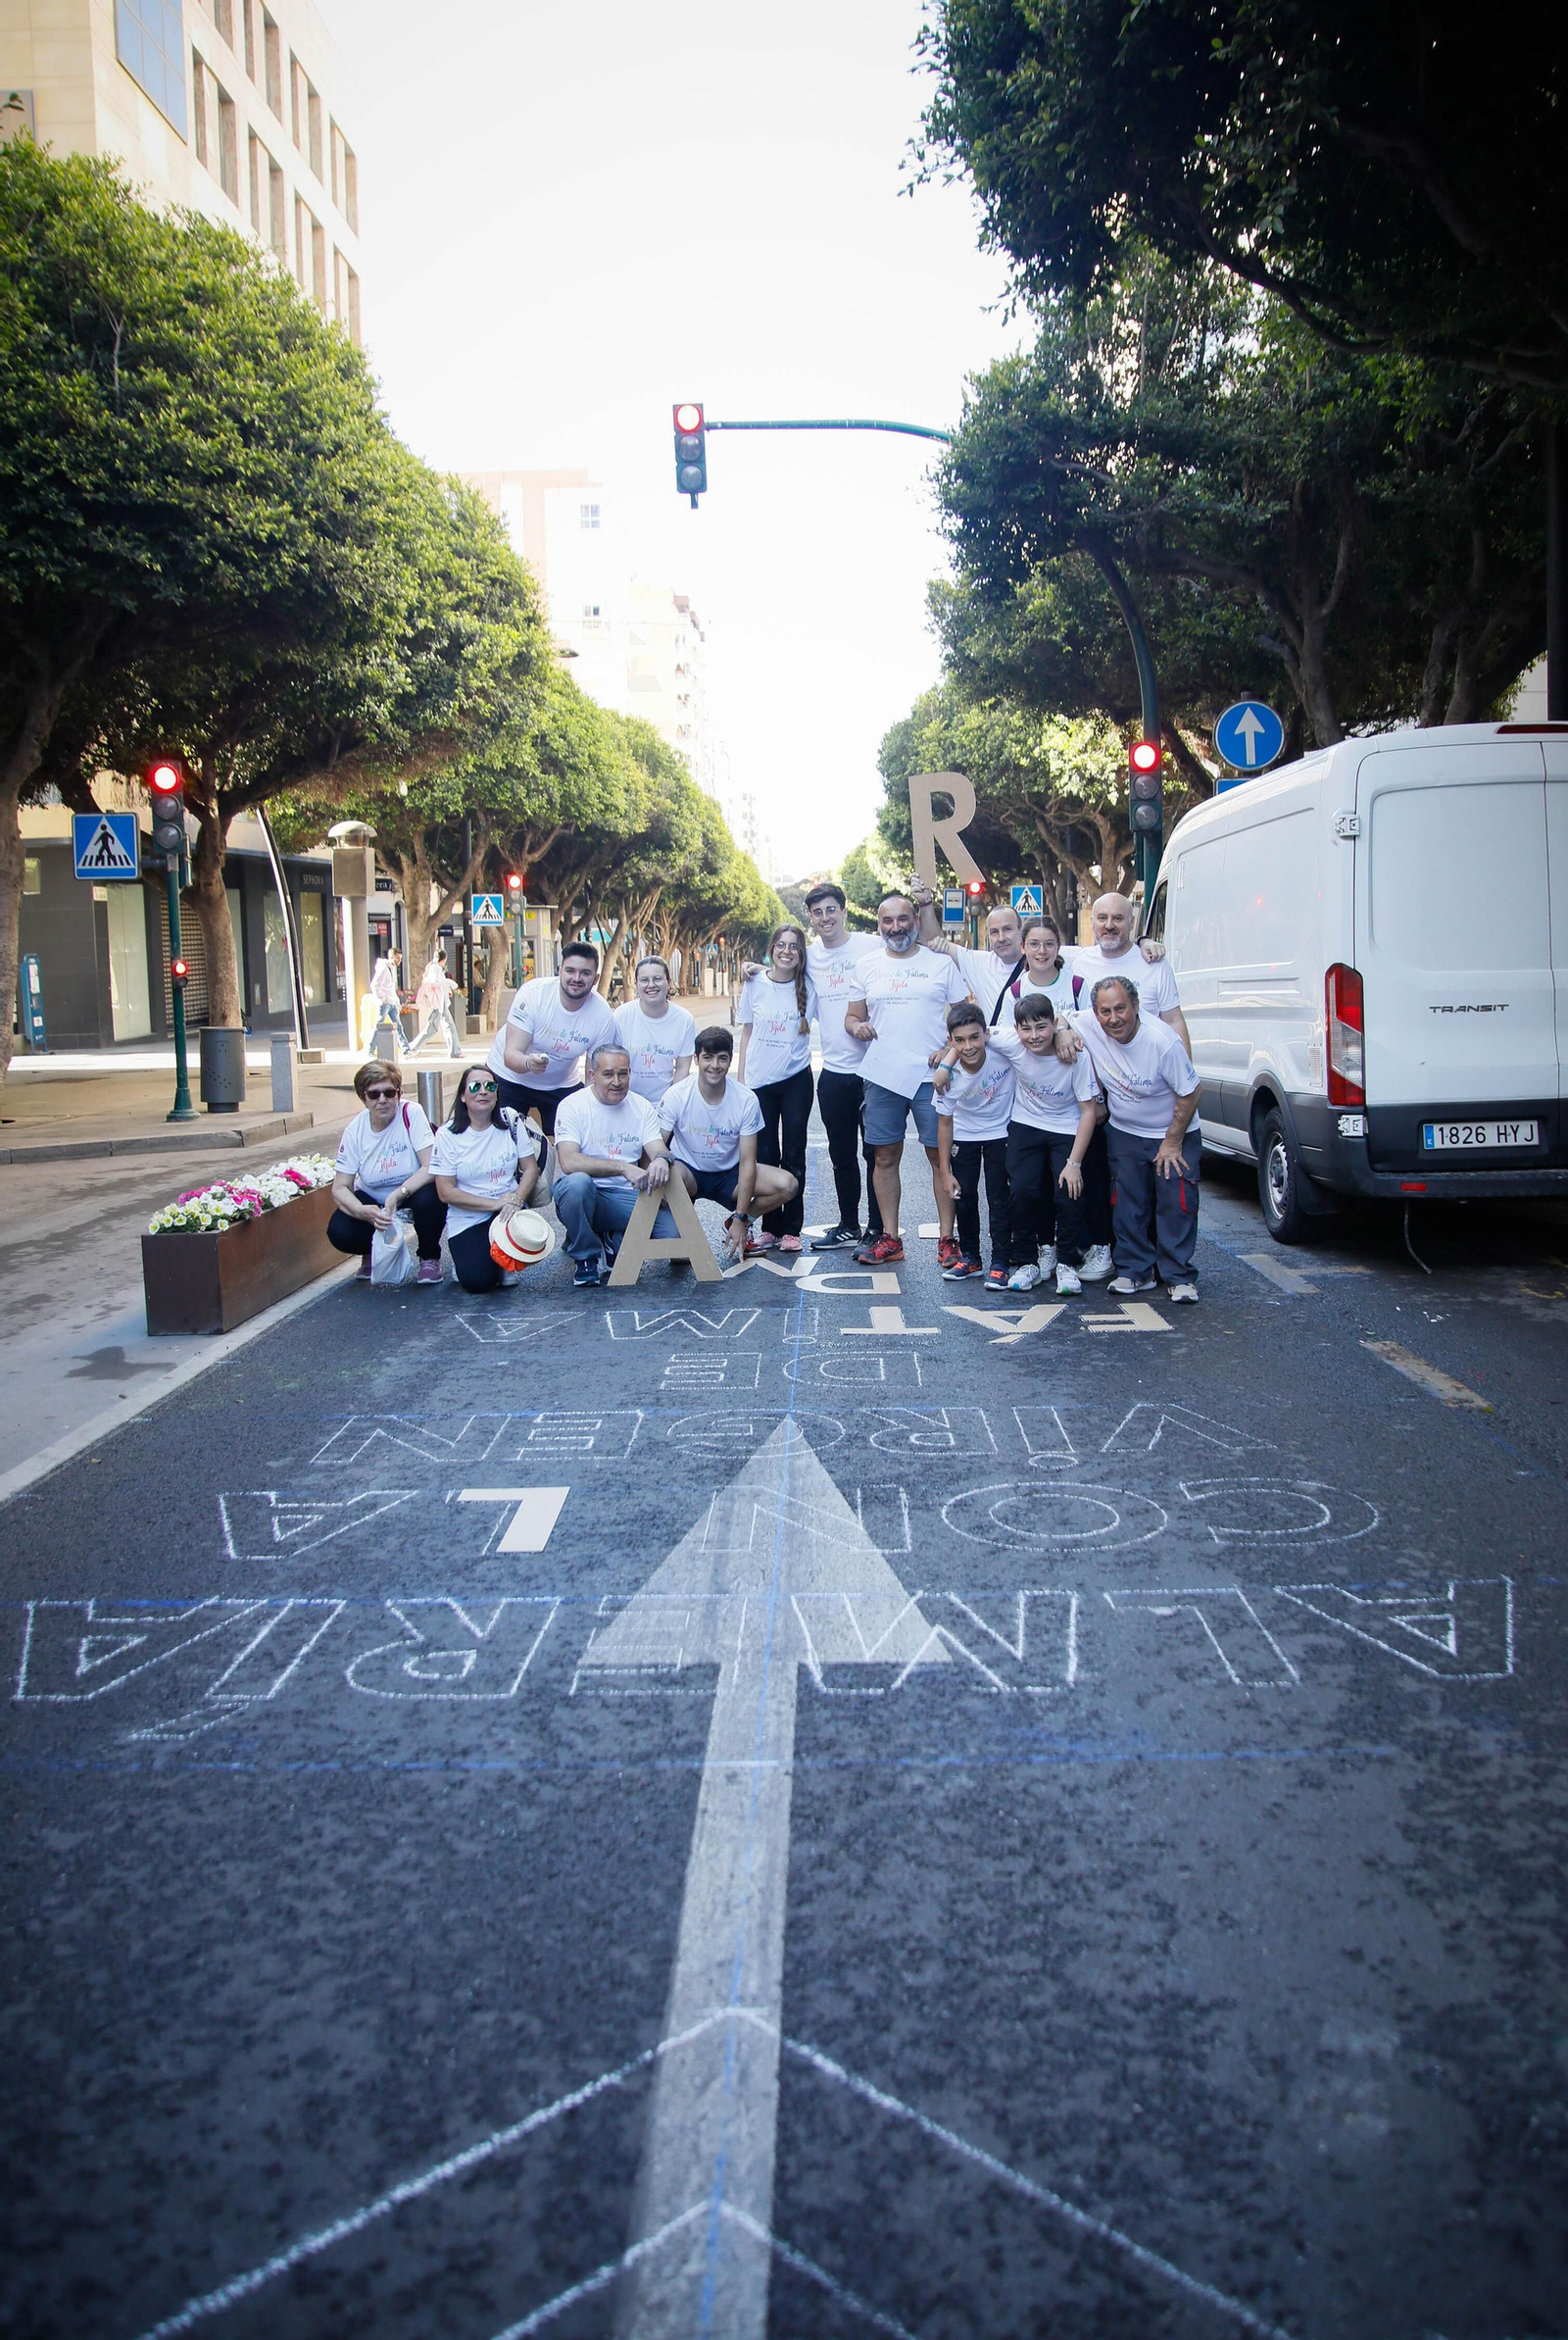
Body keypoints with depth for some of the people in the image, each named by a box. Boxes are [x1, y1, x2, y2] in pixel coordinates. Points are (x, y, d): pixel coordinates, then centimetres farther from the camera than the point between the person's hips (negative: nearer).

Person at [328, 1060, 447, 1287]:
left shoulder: (412, 1114, -20)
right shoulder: (354, 1132, -13)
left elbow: (431, 1167, -27)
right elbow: (340, 1188, -13)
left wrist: (397, 1194, -39)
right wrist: (363, 1211, -34)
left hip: (413, 1192, -2)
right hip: (372, 1199, 2)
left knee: (430, 1198, -36)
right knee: (339, 1232, -24)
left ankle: (429, 1257, -5)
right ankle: (373, 1252, 14)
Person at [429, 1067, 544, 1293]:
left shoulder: (511, 1121, -1)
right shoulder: (447, 1135, -7)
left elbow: (531, 1168, 1)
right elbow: (446, 1192, -10)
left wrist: (517, 1200, -20)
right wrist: (495, 1204, -17)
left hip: (508, 1210, 2)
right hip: (467, 1221, -2)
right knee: (477, 1281, -24)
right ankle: (465, 1258, 15)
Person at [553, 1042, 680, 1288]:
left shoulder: (642, 1107, 6)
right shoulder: (573, 1106, -8)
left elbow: (659, 1150, -3)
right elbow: (568, 1162, -22)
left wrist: (661, 1160, -30)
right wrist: (624, 1168, -33)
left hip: (627, 1196, 3)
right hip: (583, 1194, -3)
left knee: (672, 1229, -22)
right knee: (577, 1182, -38)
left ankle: (613, 1239, 11)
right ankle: (587, 1257, -11)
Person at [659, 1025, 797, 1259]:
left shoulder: (746, 1101, -15)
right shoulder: (676, 1096, -18)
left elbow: (747, 1162, -15)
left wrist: (740, 1218, -20)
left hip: (729, 1174, 2)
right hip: (688, 1171, -2)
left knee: (786, 1185, -22)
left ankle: (738, 1224, 6)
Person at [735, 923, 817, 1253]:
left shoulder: (808, 987, 0)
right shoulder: (754, 984, 1)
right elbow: (746, 1033, 7)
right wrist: (740, 1078, 4)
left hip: (796, 1080, -1)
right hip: (759, 1081, 1)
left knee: (793, 1155, 2)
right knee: (765, 1154, 6)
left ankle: (791, 1228, 7)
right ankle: (770, 1226, 15)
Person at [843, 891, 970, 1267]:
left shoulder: (941, 964, 5)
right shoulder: (868, 967, 12)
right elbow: (852, 1016, 17)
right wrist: (857, 1026, -7)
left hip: (931, 1075, -3)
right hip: (881, 1076, 3)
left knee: (940, 1154, -3)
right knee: (886, 1156, 5)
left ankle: (946, 1237, 4)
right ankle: (889, 1238, 13)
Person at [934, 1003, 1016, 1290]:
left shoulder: (1003, 1054, -31)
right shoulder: (949, 1078, -26)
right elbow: (945, 1122, -12)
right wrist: (944, 1171, -8)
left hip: (1000, 1134, -1)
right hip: (964, 1137, 1)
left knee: (999, 1197, -3)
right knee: (964, 1196, 7)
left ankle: (999, 1262, 6)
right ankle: (970, 1257, 25)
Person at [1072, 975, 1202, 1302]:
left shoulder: (1162, 1040, -29)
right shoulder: (1087, 1026, -18)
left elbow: (1189, 1093, -19)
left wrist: (1173, 1141, -15)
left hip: (1173, 1134, -4)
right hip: (1125, 1133, 4)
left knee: (1176, 1204, -8)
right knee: (1127, 1205, 3)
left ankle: (1178, 1277, 1)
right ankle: (1135, 1271, 13)